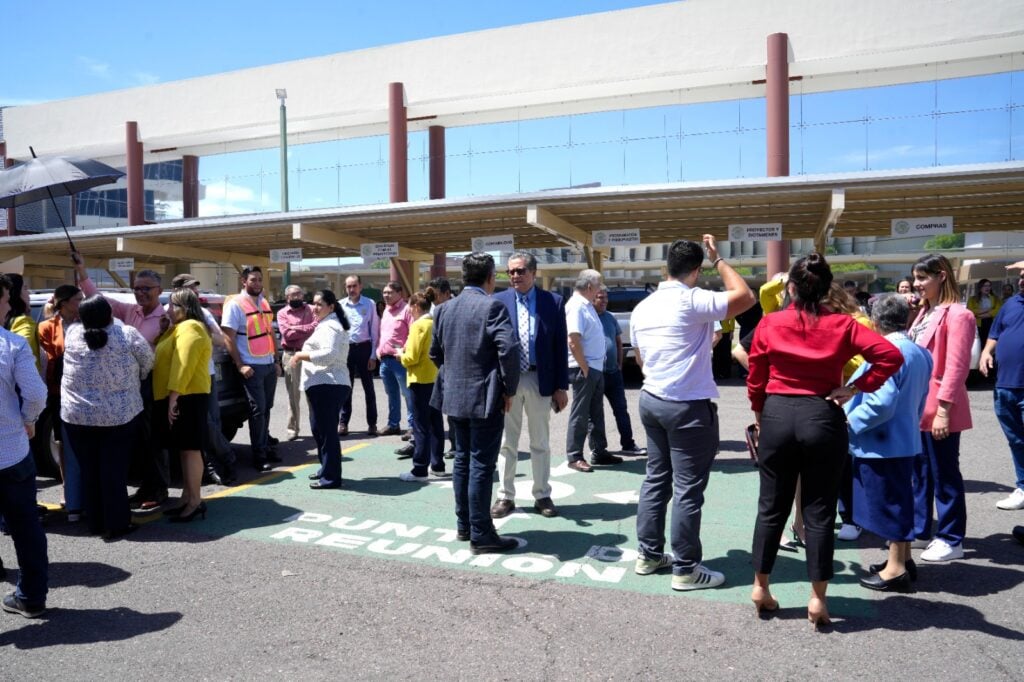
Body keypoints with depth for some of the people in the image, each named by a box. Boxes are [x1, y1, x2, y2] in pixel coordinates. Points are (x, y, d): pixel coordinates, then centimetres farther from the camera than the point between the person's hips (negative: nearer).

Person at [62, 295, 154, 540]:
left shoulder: (72, 333, -3)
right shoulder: (128, 335, -11)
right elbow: (148, 362, 1)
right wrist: (134, 380, 17)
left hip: (76, 416, 3)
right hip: (120, 416, -3)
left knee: (89, 470, 12)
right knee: (114, 470, 3)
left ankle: (95, 522, 22)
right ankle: (116, 524, 8)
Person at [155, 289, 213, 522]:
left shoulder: (189, 328, -13)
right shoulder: (182, 327, 21)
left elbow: (183, 366, -22)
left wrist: (173, 396, -24)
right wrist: (171, 398, 15)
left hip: (187, 397, -11)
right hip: (183, 397, 11)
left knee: (190, 449, -8)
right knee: (185, 449, 12)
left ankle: (195, 501, -4)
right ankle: (186, 498, 18)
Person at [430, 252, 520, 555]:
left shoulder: (445, 308, 7)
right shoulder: (493, 307, -14)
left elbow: (435, 352, 13)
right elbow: (509, 349, -22)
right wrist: (509, 389, -10)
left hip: (455, 396, 7)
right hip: (485, 397, -7)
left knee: (462, 460, 16)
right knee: (481, 466, -2)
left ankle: (463, 525, 25)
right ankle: (481, 535, 4)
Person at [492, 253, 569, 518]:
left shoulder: (553, 302, 0)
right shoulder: (498, 302, 0)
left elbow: (560, 347, 1)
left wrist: (561, 386, -2)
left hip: (540, 381, 0)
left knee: (540, 443, 11)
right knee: (507, 443, 9)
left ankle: (542, 495, 24)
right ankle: (505, 496, 21)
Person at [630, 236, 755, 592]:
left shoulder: (642, 307, 8)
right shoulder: (693, 301, -16)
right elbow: (746, 297, -14)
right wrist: (719, 259, -4)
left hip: (651, 400, 8)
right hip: (688, 406, -8)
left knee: (656, 479, 15)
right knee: (688, 489, 1)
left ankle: (649, 554, 24)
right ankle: (686, 569, 10)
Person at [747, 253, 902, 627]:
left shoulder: (769, 323, -1)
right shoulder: (842, 324, -2)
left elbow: (755, 379, 3)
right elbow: (891, 355, -11)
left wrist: (760, 418, 16)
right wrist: (856, 388, -5)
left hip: (777, 416, 1)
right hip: (823, 418, 0)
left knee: (771, 507, 12)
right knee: (819, 512, 7)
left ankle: (760, 587, 21)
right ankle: (818, 598, 13)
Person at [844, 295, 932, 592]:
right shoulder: (920, 353, 7)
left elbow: (881, 403, -27)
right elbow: (919, 400, 15)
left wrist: (849, 422, -16)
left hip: (882, 443, -9)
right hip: (905, 439, 9)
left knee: (889, 502, 1)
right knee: (899, 500, 18)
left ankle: (896, 569, 11)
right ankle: (903, 559, 30)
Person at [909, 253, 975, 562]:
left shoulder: (957, 315, -14)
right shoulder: (925, 312, 13)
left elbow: (956, 367, -19)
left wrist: (943, 409, -21)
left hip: (939, 408, -9)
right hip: (918, 405, 9)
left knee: (944, 474, 2)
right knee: (920, 470, 17)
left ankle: (951, 540, 15)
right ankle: (920, 528, 29)